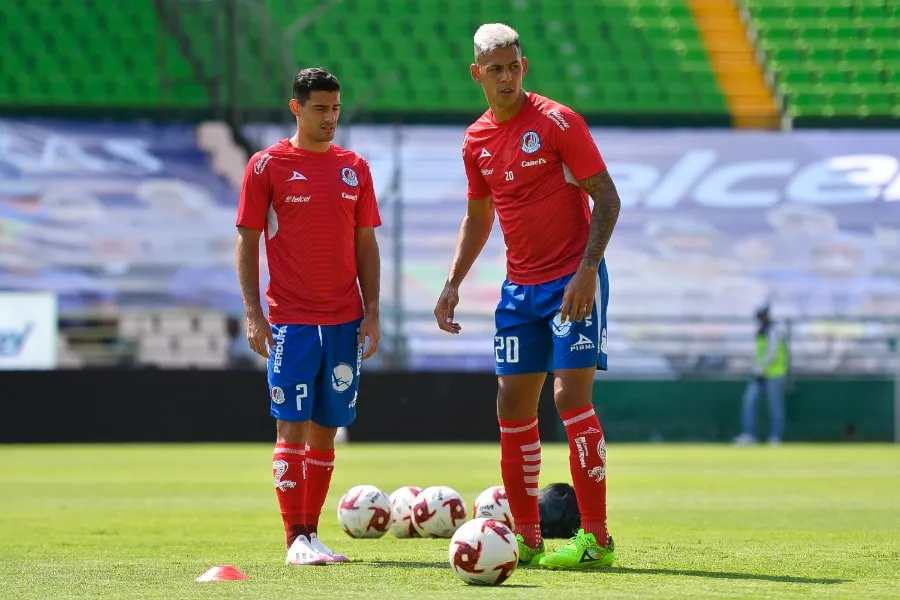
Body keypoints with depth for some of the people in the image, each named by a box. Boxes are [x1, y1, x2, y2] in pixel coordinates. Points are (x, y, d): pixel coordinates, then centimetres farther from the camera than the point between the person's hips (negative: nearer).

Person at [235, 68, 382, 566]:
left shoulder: (354, 168, 10)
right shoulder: (268, 165, -1)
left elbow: (366, 244, 14)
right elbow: (247, 241, -1)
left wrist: (372, 312, 6)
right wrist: (253, 313, -8)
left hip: (345, 321, 4)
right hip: (291, 322, -4)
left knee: (325, 430, 7)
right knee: (292, 429, -7)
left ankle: (311, 533, 14)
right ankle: (295, 540, -6)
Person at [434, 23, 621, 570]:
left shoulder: (557, 122, -10)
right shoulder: (477, 140, 8)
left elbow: (607, 198, -11)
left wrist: (587, 270, -21)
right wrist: (454, 283, 12)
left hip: (573, 282, -6)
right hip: (520, 287, 6)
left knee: (571, 397, -13)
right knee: (513, 405, 4)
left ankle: (597, 539, -8)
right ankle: (527, 540, 12)